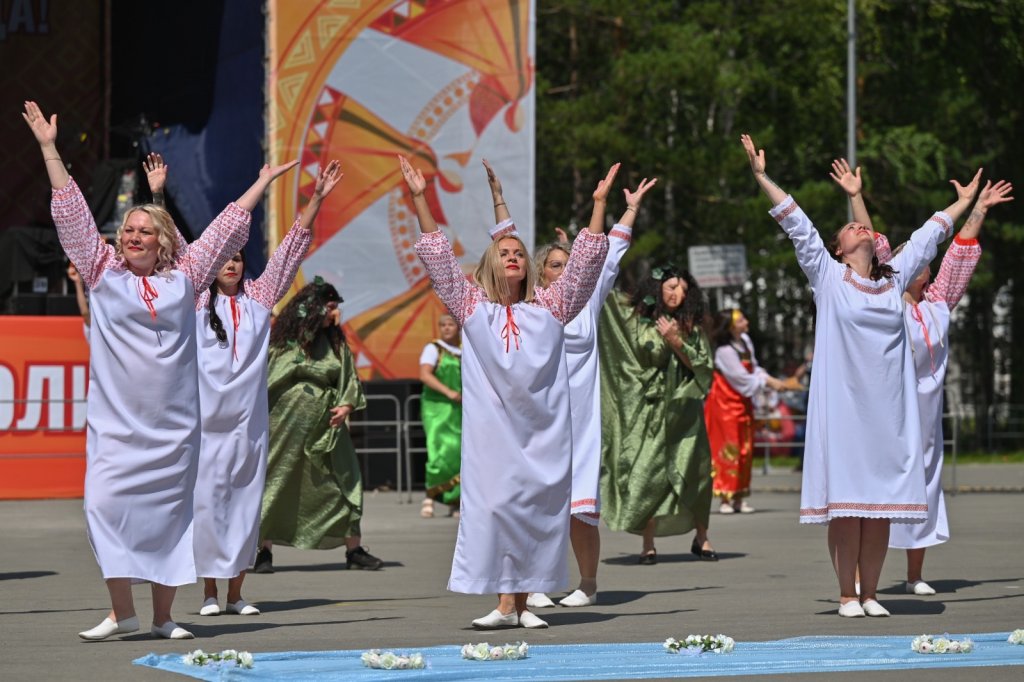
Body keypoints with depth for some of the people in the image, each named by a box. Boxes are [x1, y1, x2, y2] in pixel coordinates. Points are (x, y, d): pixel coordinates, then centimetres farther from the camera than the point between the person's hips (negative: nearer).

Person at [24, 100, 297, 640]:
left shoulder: (184, 277, 9)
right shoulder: (103, 272, 7)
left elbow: (227, 226, 16)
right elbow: (71, 212, 6)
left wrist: (263, 181, 20)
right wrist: (49, 148, 5)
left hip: (174, 422, 1)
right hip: (117, 418, -1)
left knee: (168, 510, 3)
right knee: (107, 503, -11)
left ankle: (163, 615, 10)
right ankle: (122, 611, -3)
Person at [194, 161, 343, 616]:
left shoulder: (259, 298, 10)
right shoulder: (196, 300, 5)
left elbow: (291, 249, 8)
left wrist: (316, 201, 3)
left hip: (249, 419, 2)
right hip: (206, 419, -2)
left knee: (246, 502, 4)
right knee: (207, 501, -3)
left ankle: (236, 592, 9)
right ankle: (210, 591, 4)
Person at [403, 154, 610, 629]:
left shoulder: (549, 307, 12)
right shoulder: (472, 306, 9)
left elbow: (585, 263, 9)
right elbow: (437, 256, 6)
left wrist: (598, 204, 4)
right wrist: (419, 199, 1)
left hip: (542, 425, 1)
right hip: (492, 424, -1)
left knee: (539, 506, 0)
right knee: (495, 504, -6)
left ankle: (525, 603, 6)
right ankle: (504, 604, -3)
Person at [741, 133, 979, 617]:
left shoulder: (894, 278, 15)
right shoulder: (827, 276, 6)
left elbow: (928, 235, 26)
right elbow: (796, 223, 3)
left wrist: (964, 202, 37)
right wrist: (761, 176, 0)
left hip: (889, 407, 3)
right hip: (843, 403, -3)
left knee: (881, 503, 2)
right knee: (846, 500, -4)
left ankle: (870, 593, 9)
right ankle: (847, 595, 2)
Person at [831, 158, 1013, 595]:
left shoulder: (937, 305, 12)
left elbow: (960, 254, 17)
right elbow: (875, 248, -3)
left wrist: (978, 209, 20)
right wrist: (855, 197, -7)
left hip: (925, 408, 5)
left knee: (924, 485, 7)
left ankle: (915, 575, 13)